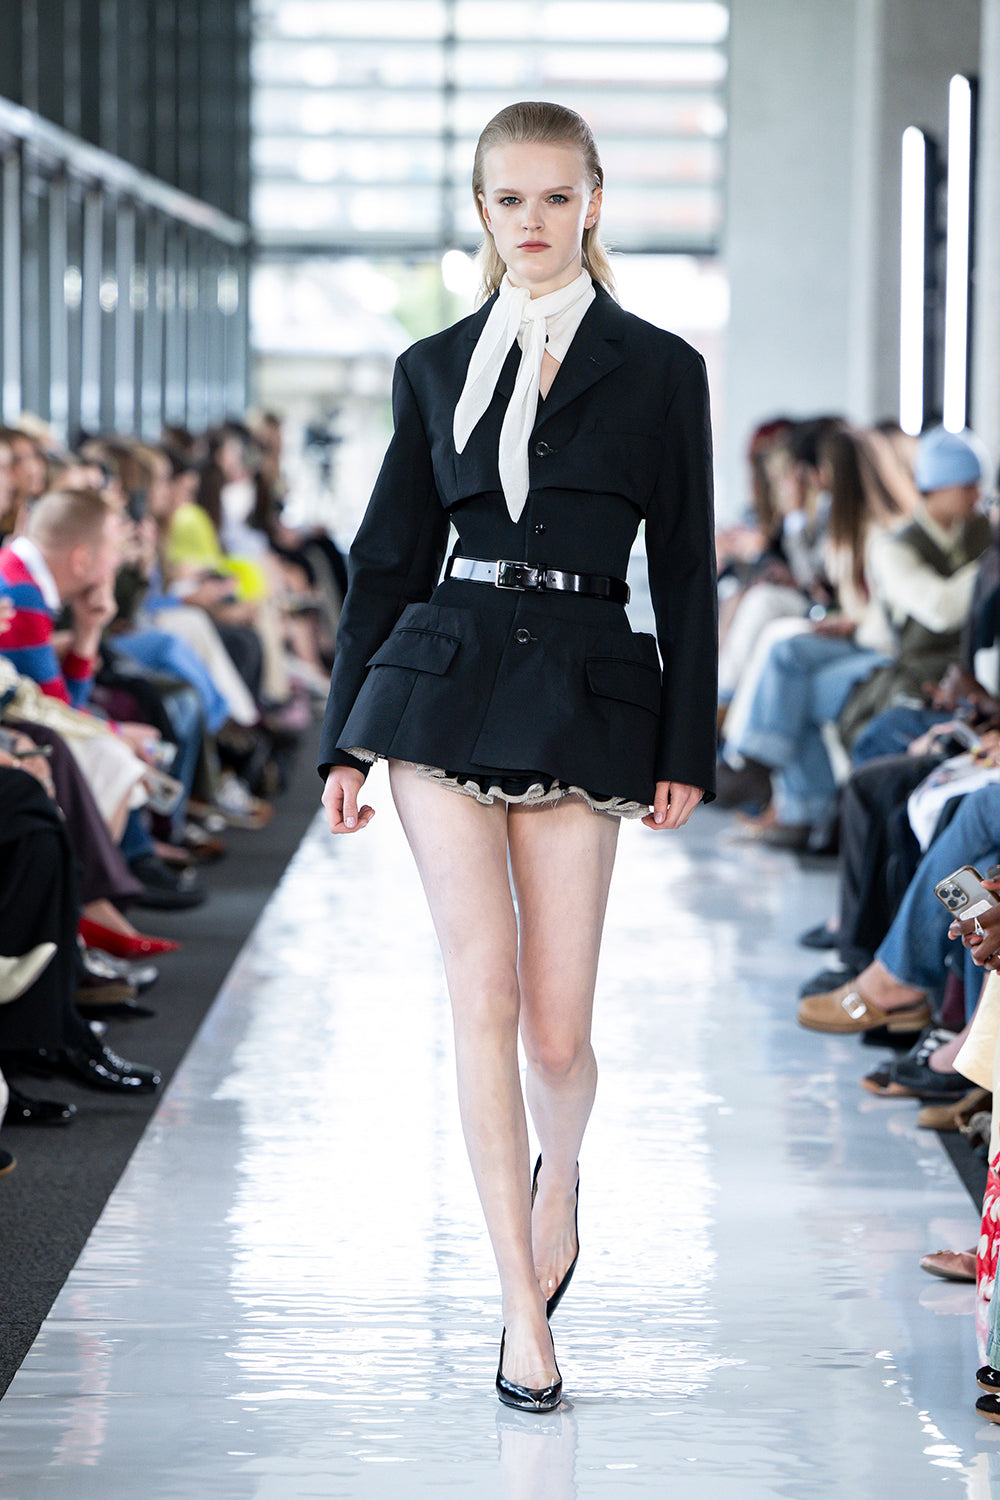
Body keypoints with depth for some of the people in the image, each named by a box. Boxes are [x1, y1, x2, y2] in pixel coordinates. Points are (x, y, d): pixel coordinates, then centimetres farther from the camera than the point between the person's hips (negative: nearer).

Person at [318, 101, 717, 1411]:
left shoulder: (658, 369, 5)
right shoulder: (435, 369, 10)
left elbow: (686, 572, 4)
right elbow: (389, 558, 12)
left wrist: (687, 750, -1)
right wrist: (347, 738, 7)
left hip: (582, 700, -1)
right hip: (445, 685, 1)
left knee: (558, 1026, -1)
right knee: (485, 994, -7)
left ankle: (558, 1174, 35)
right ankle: (522, 1305, 0)